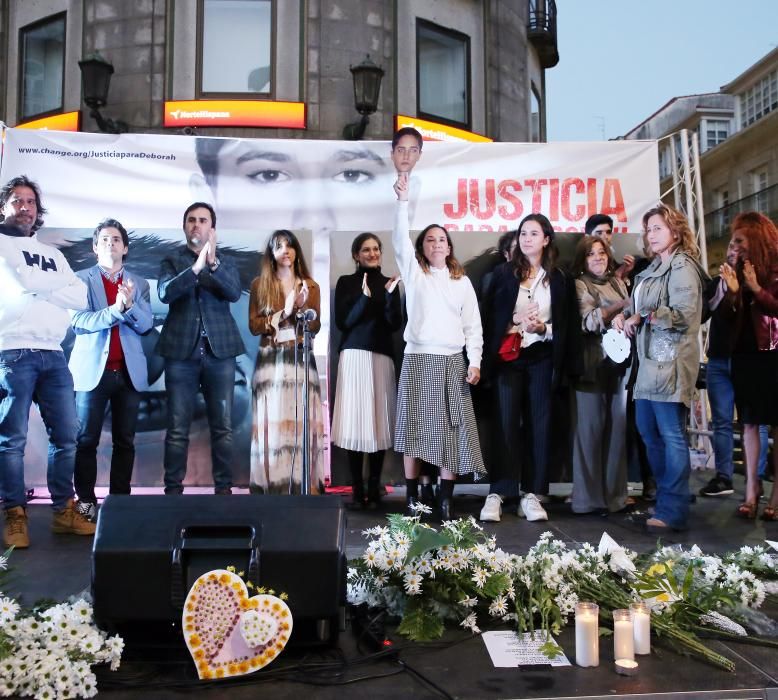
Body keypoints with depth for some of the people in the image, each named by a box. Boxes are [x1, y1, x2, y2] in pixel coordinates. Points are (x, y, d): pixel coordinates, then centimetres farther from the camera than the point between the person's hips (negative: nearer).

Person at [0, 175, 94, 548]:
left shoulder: (53, 254, 22)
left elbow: (81, 298, 9)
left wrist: (37, 286, -2)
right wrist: (60, 283, 4)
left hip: (53, 355, 5)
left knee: (66, 436, 3)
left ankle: (64, 511, 12)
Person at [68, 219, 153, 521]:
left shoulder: (139, 284, 12)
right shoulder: (82, 279, 5)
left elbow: (145, 325, 1)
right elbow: (78, 320, -8)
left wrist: (129, 305, -18)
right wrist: (114, 309, -22)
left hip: (129, 371, 2)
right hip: (93, 369, -2)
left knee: (125, 440, 4)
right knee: (86, 440, 0)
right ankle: (85, 500, 7)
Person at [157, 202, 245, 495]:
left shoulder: (225, 264, 12)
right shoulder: (172, 261, 9)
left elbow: (234, 293, -7)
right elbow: (165, 293, -10)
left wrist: (213, 263, -21)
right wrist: (196, 267, -22)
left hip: (220, 352, 1)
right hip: (181, 352, -1)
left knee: (223, 427, 2)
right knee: (177, 429, 0)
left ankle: (223, 488, 8)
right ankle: (173, 489, 7)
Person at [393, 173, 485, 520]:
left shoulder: (462, 281, 13)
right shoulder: (414, 273, 8)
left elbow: (473, 324, 9)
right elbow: (400, 240, -7)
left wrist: (474, 361, -2)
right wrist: (403, 200, -18)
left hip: (453, 362, 2)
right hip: (418, 360, -1)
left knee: (450, 431, 0)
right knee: (414, 428, -1)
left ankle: (446, 500, 5)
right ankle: (412, 498, 6)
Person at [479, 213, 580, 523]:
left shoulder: (559, 279, 9)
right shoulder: (503, 274, 6)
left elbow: (567, 326, 7)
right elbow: (487, 316, 2)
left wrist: (543, 329, -11)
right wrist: (488, 354, -10)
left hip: (541, 358, 2)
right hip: (507, 356, -1)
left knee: (538, 424, 2)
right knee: (506, 423, -7)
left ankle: (531, 494, 8)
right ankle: (497, 493, -3)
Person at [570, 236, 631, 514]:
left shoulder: (617, 282, 16)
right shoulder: (580, 285, 0)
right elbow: (589, 321, -13)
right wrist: (620, 307, -22)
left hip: (619, 361, 5)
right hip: (593, 364, -5)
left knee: (618, 426, 7)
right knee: (591, 427, -3)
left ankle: (615, 493, 17)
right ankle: (589, 496, 4)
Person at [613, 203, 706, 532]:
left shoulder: (682, 267, -7)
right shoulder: (653, 269, 20)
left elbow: (683, 314, -17)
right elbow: (639, 306, 21)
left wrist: (642, 319, -13)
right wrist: (624, 315, 0)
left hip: (671, 361, -10)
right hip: (649, 360, 10)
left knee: (671, 434, -7)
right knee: (648, 430, 14)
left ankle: (672, 510, -2)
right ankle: (665, 496, 27)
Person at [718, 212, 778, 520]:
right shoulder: (739, 269, 10)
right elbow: (730, 317, 8)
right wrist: (732, 292, -8)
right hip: (744, 353, 5)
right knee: (749, 422, 6)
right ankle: (751, 488, 10)